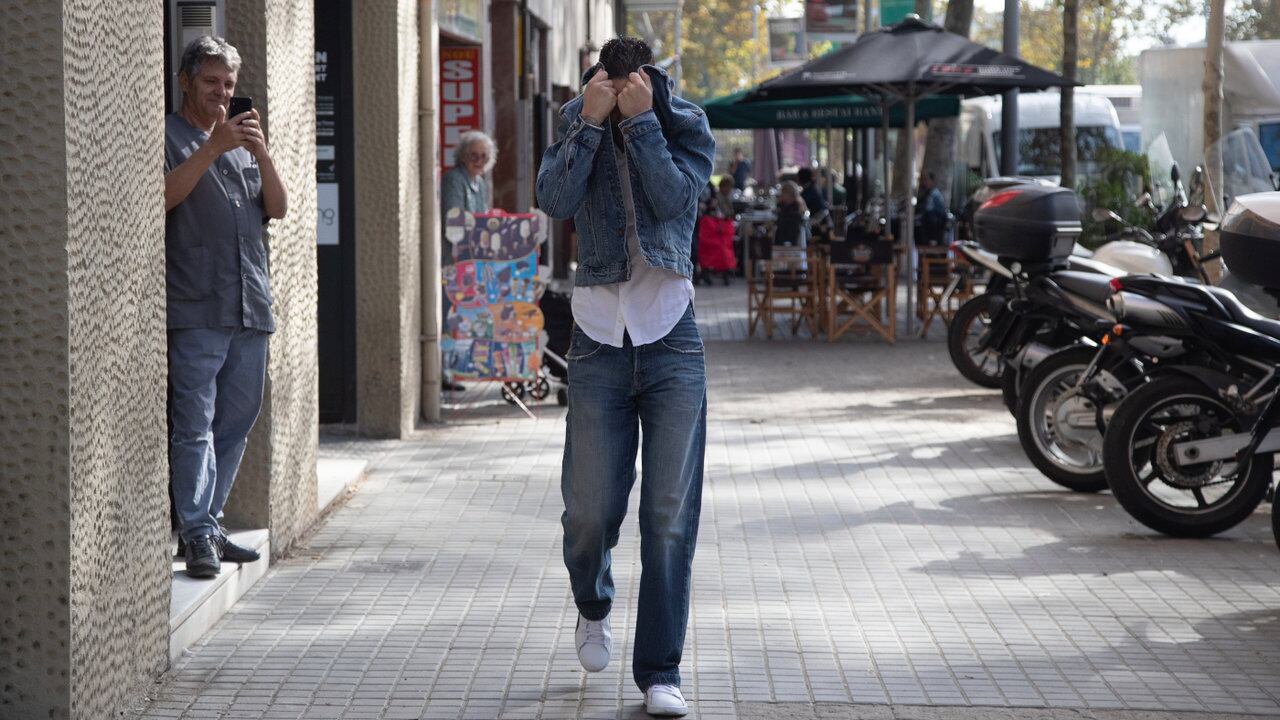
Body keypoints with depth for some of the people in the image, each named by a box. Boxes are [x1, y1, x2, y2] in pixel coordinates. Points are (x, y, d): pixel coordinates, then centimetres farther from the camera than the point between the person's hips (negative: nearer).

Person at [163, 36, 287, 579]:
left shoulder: (240, 138, 23)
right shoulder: (167, 135, 4)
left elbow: (277, 208, 12)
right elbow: (163, 197, -13)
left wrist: (261, 153, -4)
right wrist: (212, 149, -18)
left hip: (251, 307, 7)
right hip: (195, 309, -7)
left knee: (234, 424, 9)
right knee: (194, 426, -11)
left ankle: (206, 525, 17)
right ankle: (197, 535, -12)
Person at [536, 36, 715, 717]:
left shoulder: (685, 126, 2)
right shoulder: (577, 122, 5)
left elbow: (673, 198, -15)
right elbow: (555, 199, -12)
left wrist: (641, 120, -16)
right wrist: (591, 122, -16)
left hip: (671, 338, -1)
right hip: (599, 338, 1)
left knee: (670, 516, -4)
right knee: (590, 510, 0)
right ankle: (592, 605, 35)